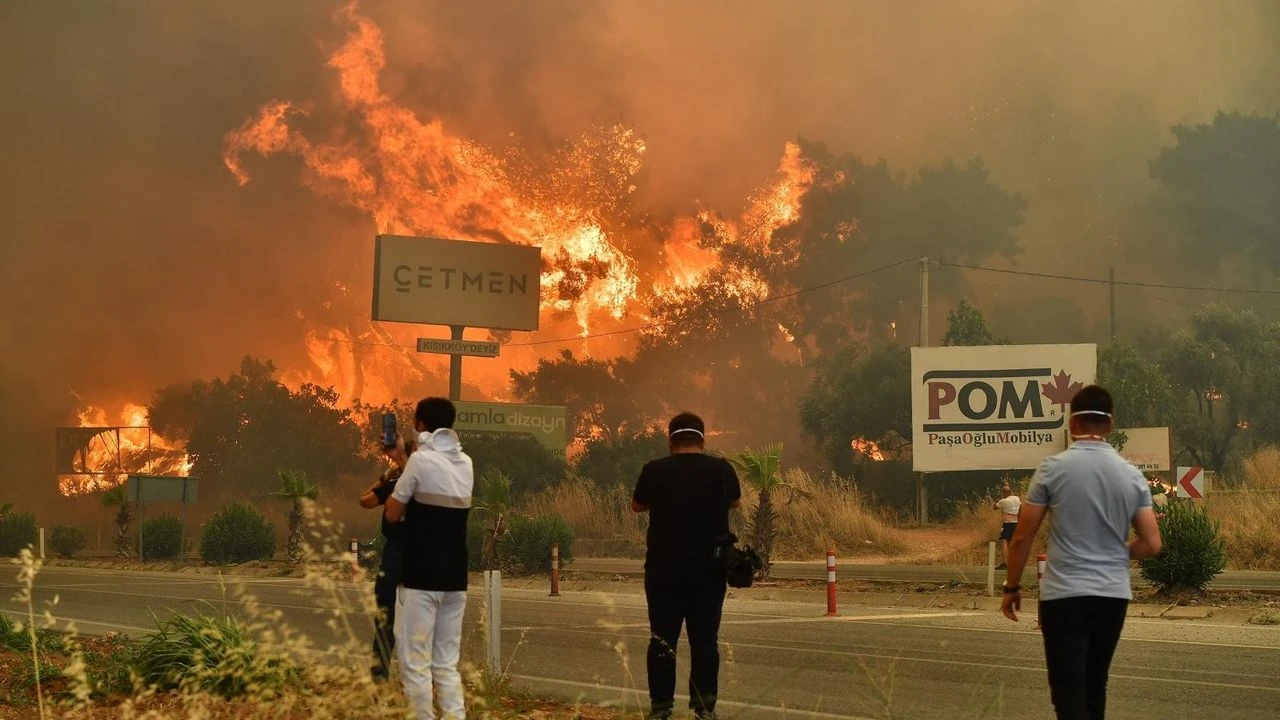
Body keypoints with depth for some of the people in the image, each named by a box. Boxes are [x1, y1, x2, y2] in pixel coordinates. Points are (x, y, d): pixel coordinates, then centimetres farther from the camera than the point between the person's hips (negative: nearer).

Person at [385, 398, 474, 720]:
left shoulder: (421, 459, -8)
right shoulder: (466, 463, 11)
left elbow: (393, 514, -1)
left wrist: (397, 477, 16)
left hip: (421, 576, -6)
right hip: (455, 577, 6)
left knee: (415, 663, -2)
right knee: (447, 664, 10)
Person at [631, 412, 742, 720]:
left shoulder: (655, 471, -8)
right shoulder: (722, 469, -2)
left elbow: (637, 505, 10)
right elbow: (734, 502, 18)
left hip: (665, 568, -1)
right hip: (709, 568, 1)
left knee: (663, 639, 5)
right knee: (705, 639, 6)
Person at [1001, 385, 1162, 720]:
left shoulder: (1054, 468, -7)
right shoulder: (1131, 475, 3)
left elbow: (1022, 537, -4)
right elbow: (1151, 544, 5)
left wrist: (1011, 587, 8)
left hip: (1065, 595, -4)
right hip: (1113, 595, 5)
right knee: (1093, 688, 19)